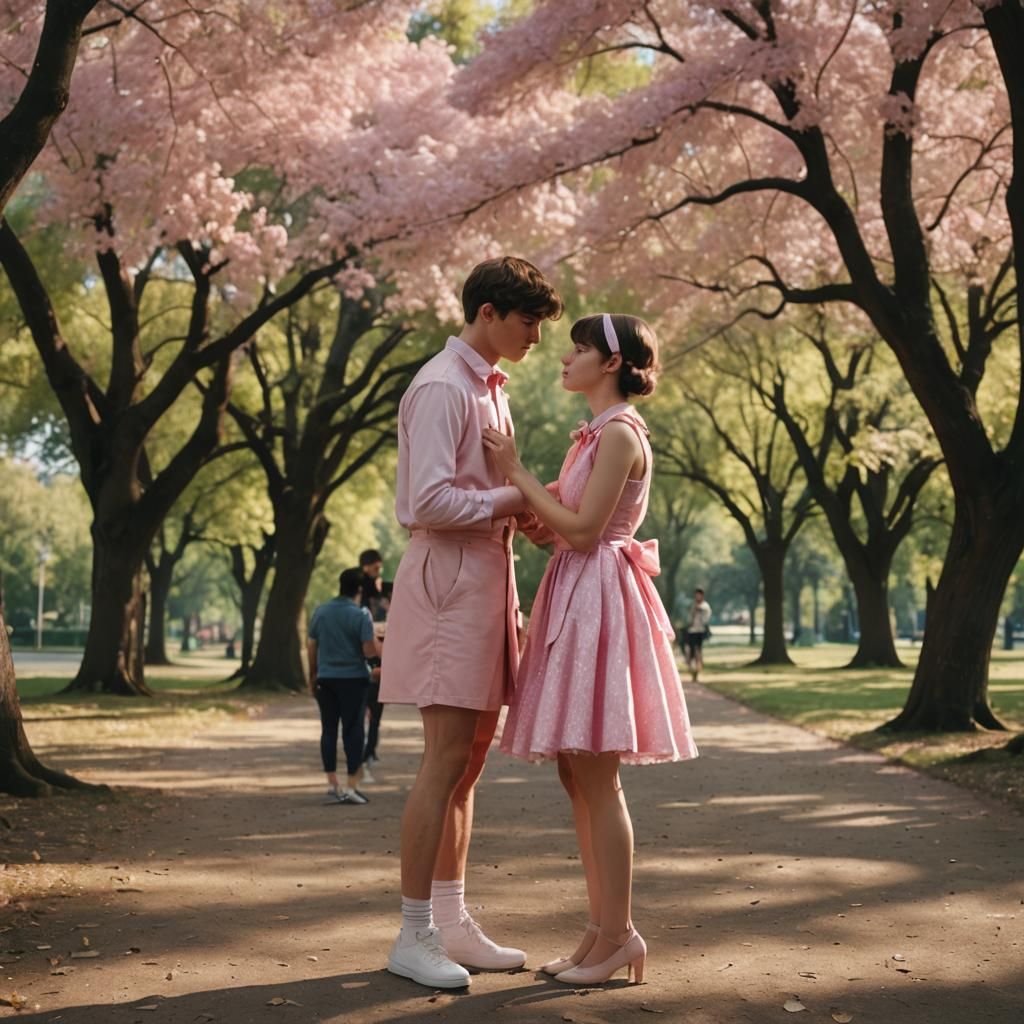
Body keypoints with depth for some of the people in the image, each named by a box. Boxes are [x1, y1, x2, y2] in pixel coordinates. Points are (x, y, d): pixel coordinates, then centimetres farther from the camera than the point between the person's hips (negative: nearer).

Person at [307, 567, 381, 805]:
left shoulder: (321, 612, 4)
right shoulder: (361, 615, -11)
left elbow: (311, 647, 9)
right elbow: (370, 650, -16)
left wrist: (312, 676, 19)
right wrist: (380, 646, 6)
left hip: (326, 679, 4)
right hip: (353, 679, -4)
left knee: (328, 730, 12)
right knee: (353, 730, 0)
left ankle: (332, 784, 16)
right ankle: (351, 786, -3)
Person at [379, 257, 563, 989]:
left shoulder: (489, 388, 18)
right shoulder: (443, 387, -12)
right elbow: (429, 501, -21)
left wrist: (525, 507, 5)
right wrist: (511, 501, -12)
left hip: (486, 578, 10)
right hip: (450, 579, -10)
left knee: (469, 760, 11)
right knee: (446, 762, -7)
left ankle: (453, 923, 19)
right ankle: (415, 935, 1)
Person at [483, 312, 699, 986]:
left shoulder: (620, 433, -12)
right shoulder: (597, 434, 18)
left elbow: (581, 529, -17)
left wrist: (515, 470, -12)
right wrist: (530, 514, 3)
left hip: (600, 600, -10)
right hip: (575, 598, 10)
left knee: (596, 778, -7)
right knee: (577, 775, 10)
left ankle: (619, 934, 1)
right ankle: (603, 929, 15)